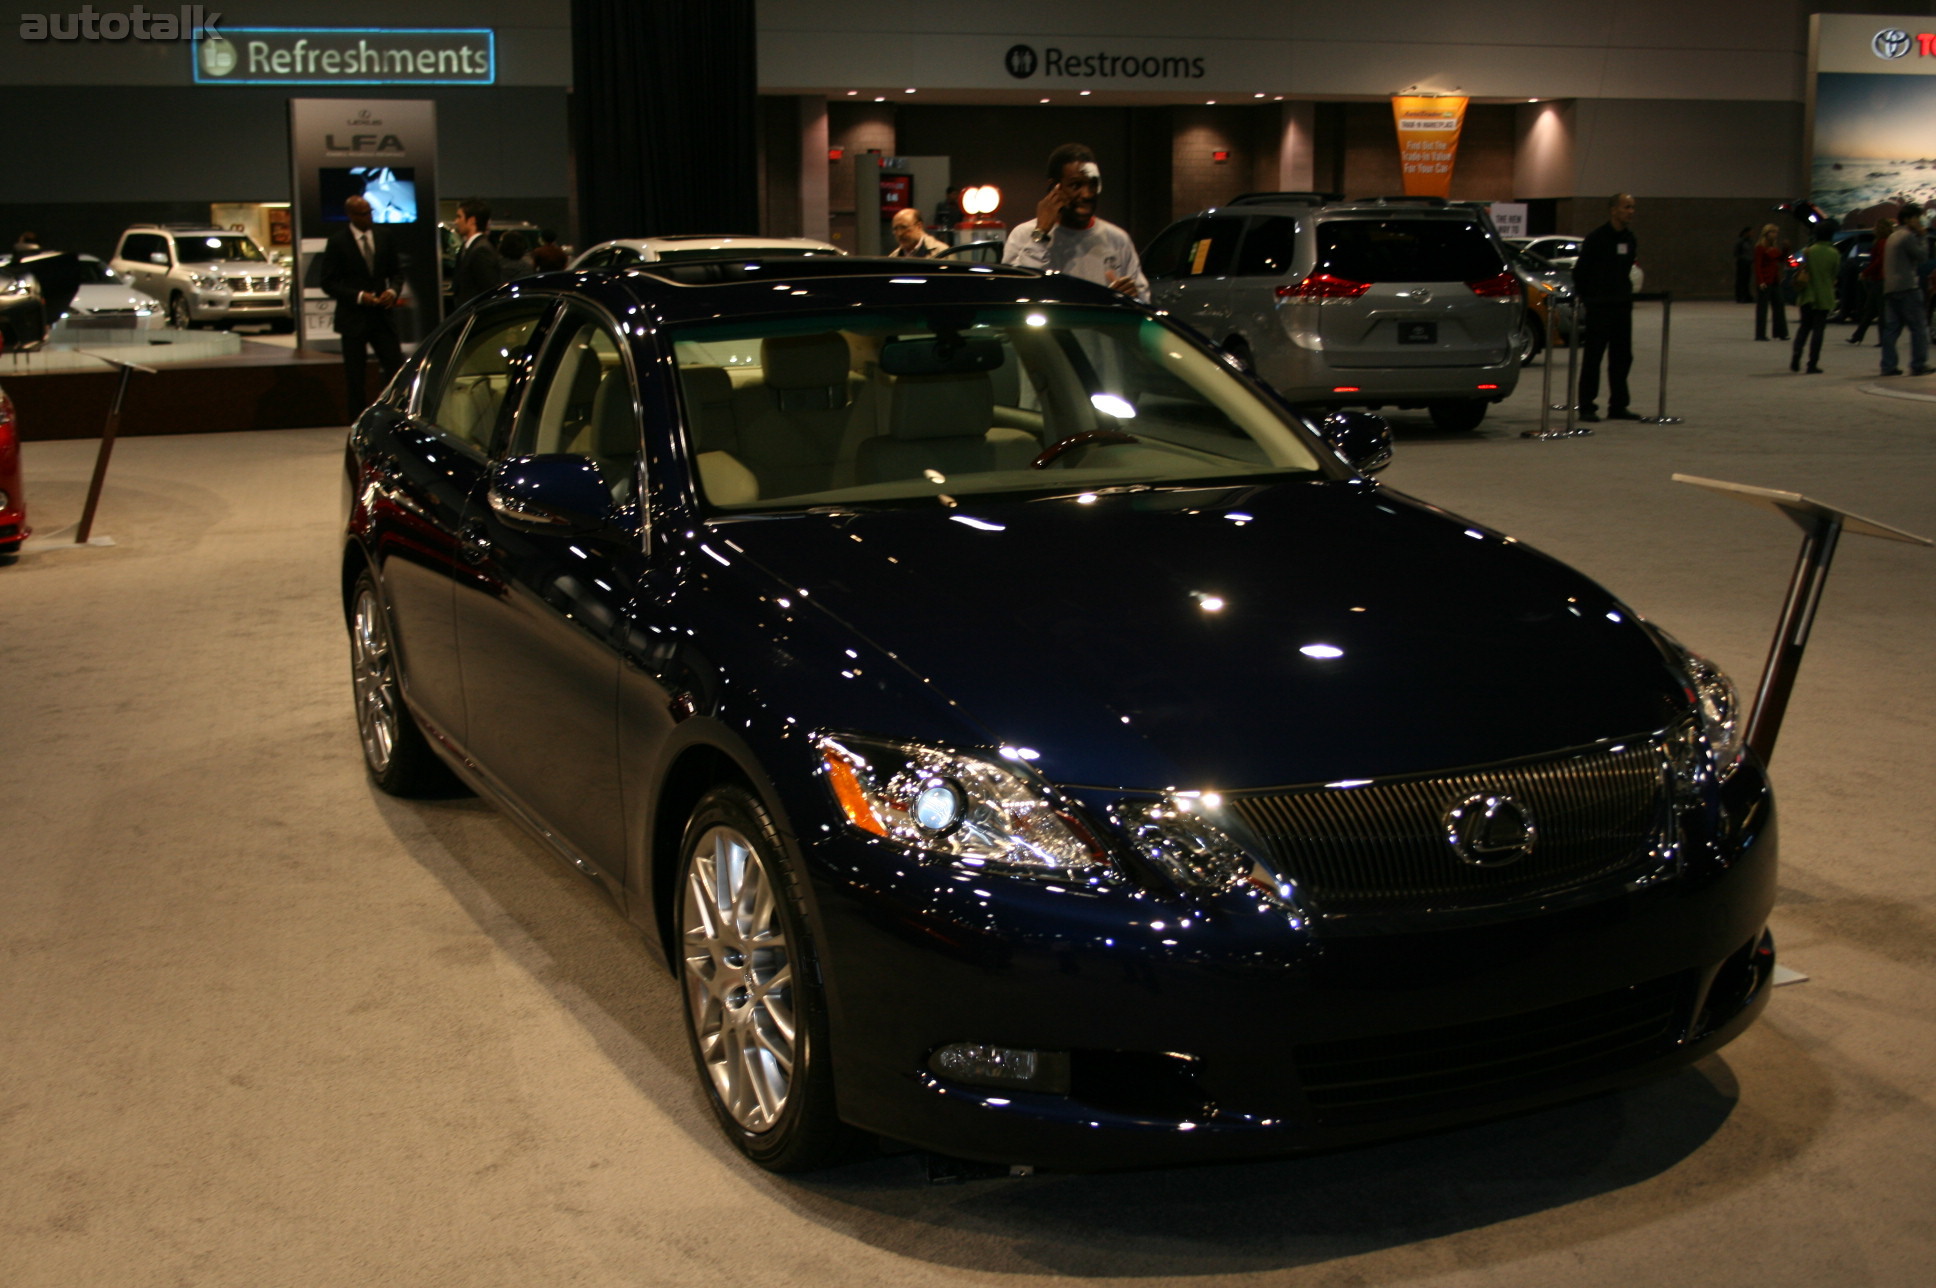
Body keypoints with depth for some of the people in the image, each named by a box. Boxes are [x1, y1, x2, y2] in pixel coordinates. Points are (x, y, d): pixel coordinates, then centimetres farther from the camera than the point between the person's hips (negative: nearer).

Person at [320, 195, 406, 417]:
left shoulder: (384, 235, 5)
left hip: (382, 315, 3)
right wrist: (358, 297, -18)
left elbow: (397, 271, 13)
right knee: (355, 379, 3)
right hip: (353, 318, -3)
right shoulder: (337, 242, -6)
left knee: (396, 370, -1)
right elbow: (329, 284, -6)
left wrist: (393, 291, -8)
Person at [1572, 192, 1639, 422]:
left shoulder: (1630, 239, 10)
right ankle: (1586, 407, 1)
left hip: (1622, 305, 7)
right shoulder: (1596, 238, -9)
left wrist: (1624, 293, 13)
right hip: (1598, 306, -7)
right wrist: (1585, 298, -3)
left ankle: (1618, 406, 14)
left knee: (1622, 357, 7)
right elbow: (1579, 271, -6)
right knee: (1592, 358, -3)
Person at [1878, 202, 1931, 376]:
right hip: (1907, 288, -9)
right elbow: (1922, 255, -10)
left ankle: (1888, 366, 1)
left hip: (1890, 288, 9)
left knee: (1891, 328, 5)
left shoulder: (1893, 237, 20)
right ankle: (1918, 365, -5)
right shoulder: (1908, 236, -9)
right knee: (1919, 326, -3)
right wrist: (1921, 237, 0)